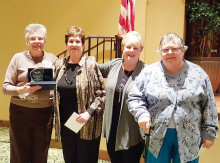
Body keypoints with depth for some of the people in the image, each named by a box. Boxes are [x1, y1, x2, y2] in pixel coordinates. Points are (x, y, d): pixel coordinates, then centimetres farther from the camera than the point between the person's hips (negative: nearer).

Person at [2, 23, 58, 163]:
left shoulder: (53, 59, 6)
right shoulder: (18, 58, 2)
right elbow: (5, 87, 1)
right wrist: (21, 90, -18)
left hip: (45, 113, 1)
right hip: (20, 112, -1)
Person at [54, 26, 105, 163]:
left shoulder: (90, 64, -7)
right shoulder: (60, 65, 7)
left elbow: (102, 94, -8)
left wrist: (89, 112, -18)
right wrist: (56, 118, 7)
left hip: (86, 126, -4)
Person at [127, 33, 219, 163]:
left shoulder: (198, 74, 1)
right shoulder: (149, 72, -1)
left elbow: (209, 106, 4)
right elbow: (134, 98, 2)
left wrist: (209, 133, 3)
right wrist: (141, 114, -16)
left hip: (189, 138, 1)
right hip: (157, 137, 0)